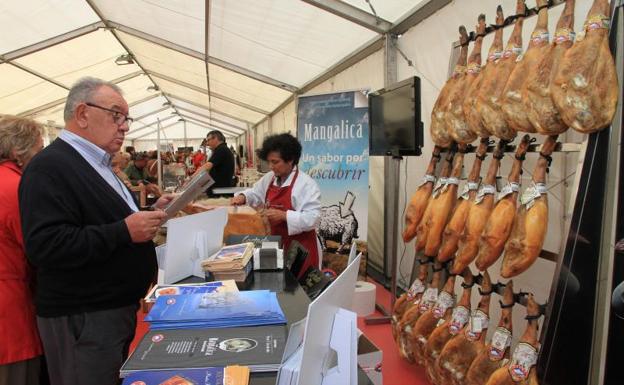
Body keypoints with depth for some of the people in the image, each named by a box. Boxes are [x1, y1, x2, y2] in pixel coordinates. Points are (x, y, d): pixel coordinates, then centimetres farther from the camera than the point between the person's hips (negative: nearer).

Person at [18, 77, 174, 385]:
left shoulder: (96, 164, 14)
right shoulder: (50, 167, -18)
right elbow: (44, 245, -28)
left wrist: (149, 213, 6)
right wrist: (124, 231, -28)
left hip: (116, 308, 10)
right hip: (82, 321, -9)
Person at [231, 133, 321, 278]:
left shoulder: (307, 184, -16)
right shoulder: (270, 178, 6)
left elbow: (313, 218, -22)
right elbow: (256, 193, 22)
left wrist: (283, 215, -27)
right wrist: (243, 196, 0)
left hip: (300, 248, -6)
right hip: (276, 243, 6)